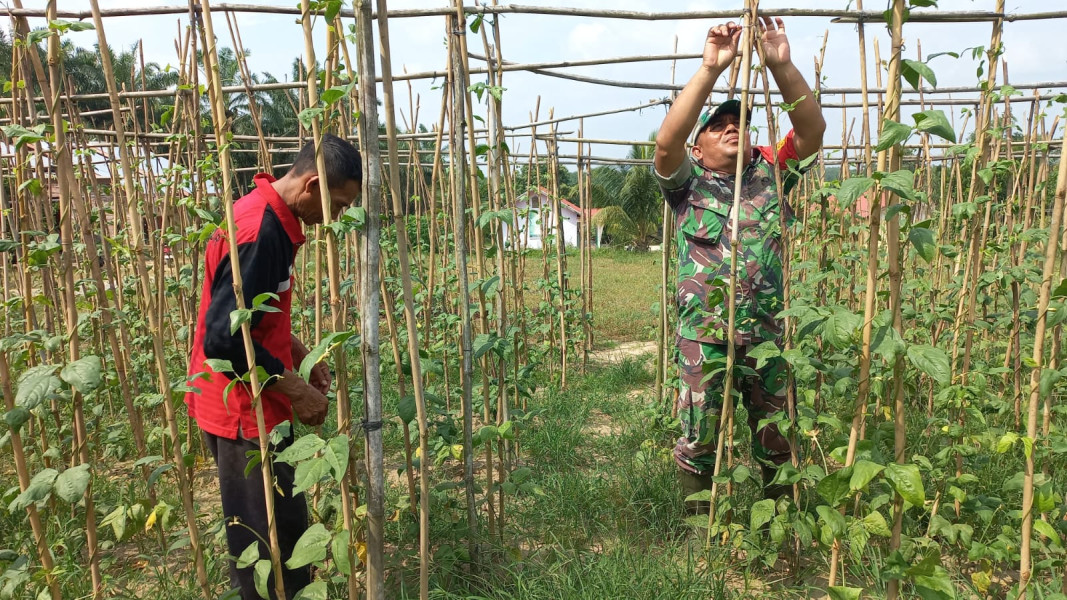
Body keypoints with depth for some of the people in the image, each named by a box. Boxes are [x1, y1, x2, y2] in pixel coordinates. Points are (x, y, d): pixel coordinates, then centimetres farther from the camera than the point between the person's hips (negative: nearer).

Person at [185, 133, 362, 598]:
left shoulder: (268, 216, 6)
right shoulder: (259, 231, -25)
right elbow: (224, 339, -27)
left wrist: (301, 355, 9)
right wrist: (296, 389, -18)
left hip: (247, 404, 10)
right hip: (243, 410, -10)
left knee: (279, 529, 21)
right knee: (273, 539, 4)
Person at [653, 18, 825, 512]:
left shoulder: (770, 173, 11)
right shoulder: (688, 183, 4)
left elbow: (813, 129, -2)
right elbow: (666, 140, -15)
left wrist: (781, 66, -13)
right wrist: (710, 68, -19)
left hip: (769, 333, 3)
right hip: (705, 335, -2)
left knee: (777, 443, 14)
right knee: (700, 442, 8)